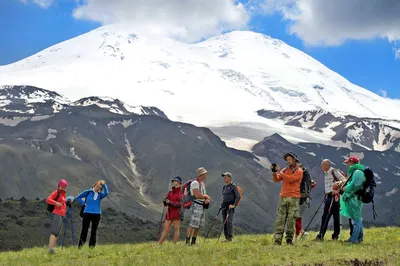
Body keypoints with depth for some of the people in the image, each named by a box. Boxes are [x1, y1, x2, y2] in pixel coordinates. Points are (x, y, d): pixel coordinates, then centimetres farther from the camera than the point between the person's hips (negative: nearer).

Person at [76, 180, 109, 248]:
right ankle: (80, 245, 1)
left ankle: (92, 246, 12)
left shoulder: (100, 195, 6)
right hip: (87, 213, -2)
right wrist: (83, 204, 0)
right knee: (84, 230, -2)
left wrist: (104, 184, -12)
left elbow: (106, 193, -15)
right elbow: (78, 197, 12)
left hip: (97, 214, 2)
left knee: (94, 231, 6)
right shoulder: (88, 192, 3)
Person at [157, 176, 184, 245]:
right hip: (169, 213, 6)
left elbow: (179, 204, -12)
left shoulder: (181, 192, -4)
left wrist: (170, 202, -20)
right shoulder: (170, 192, 15)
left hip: (177, 213, -6)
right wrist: (165, 201, -10)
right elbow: (165, 203, 13)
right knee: (165, 229, 4)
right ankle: (159, 244, 4)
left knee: (176, 229, -2)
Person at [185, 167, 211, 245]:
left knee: (198, 225, 9)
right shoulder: (195, 183, -10)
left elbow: (205, 195, 19)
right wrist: (206, 196, -6)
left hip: (202, 206, 9)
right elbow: (197, 195, -21)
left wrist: (207, 199, -4)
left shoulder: (203, 183, 19)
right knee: (192, 224, -14)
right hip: (196, 206, -9)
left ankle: (193, 241, 15)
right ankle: (187, 241, -16)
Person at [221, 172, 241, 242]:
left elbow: (238, 196, -9)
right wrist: (221, 205, 20)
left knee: (229, 221, -17)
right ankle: (226, 238, 8)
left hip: (230, 206, -7)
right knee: (224, 222, 4)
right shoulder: (224, 187, 16)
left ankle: (230, 238, -18)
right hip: (224, 207, 7)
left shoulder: (233, 186, -5)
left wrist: (234, 205, -16)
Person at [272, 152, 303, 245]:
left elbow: (290, 179, -14)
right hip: (283, 197, 4)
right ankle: (277, 240, -8)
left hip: (293, 198, -4)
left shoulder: (299, 171, 1)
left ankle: (289, 239, 3)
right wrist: (274, 173, -8)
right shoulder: (285, 170, 17)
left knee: (291, 219, -3)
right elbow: (276, 179, 9)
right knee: (280, 218, -4)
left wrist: (280, 172, -13)